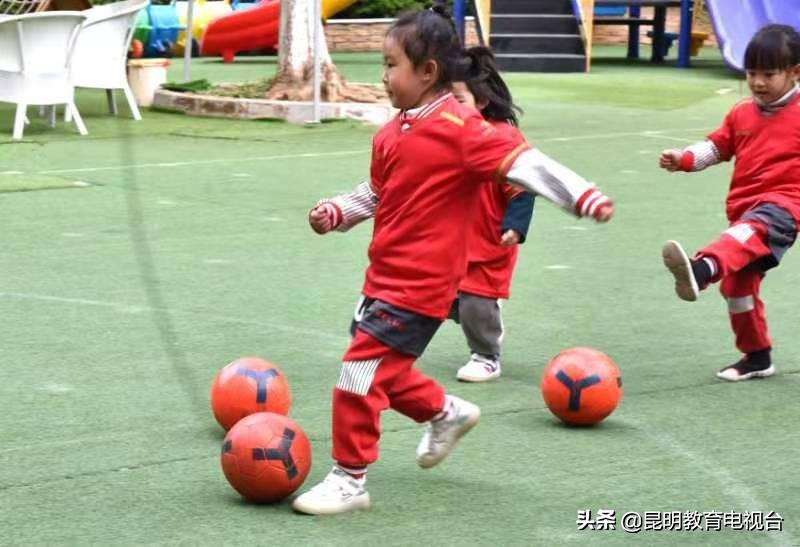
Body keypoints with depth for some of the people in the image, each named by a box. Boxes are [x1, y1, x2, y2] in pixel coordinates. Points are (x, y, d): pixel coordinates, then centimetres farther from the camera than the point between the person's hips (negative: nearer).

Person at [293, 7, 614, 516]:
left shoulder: (460, 129, -17)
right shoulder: (393, 133, 8)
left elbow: (524, 162, -24)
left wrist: (584, 196, -33)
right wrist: (336, 213, 5)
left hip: (419, 286, -9)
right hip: (385, 278, 9)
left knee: (361, 374, -8)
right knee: (386, 372, 20)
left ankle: (349, 480, 5)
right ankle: (447, 413, 45)